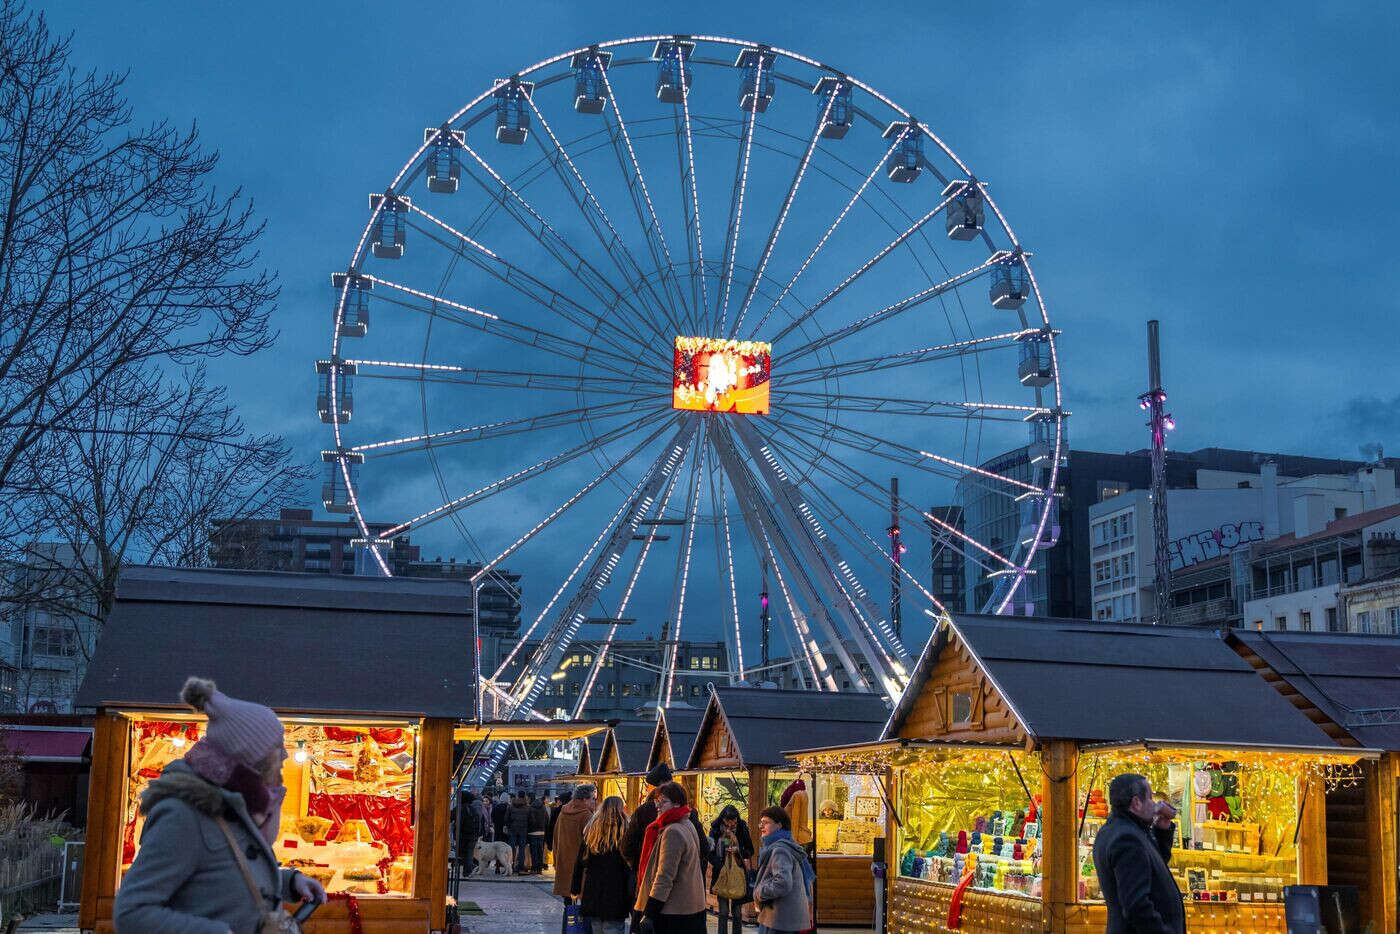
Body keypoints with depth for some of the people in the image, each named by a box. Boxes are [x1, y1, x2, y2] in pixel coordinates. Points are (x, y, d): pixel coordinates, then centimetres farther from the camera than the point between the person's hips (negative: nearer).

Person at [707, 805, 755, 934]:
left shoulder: (742, 829, 0)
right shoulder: (716, 830, -2)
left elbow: (750, 852, 6)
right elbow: (710, 854, -1)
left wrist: (738, 851, -13)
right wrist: (720, 865, -15)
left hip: (738, 875, 1)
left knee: (737, 912, 4)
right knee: (723, 912, -1)